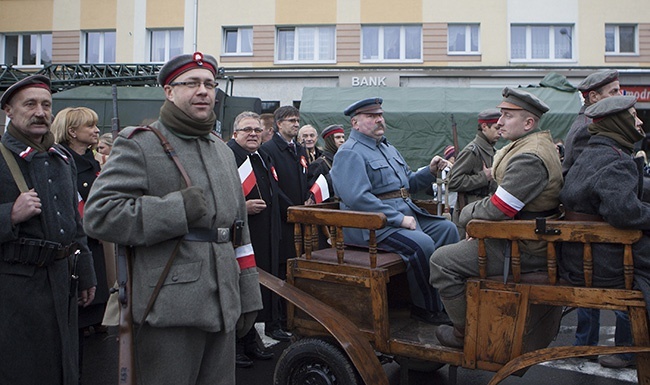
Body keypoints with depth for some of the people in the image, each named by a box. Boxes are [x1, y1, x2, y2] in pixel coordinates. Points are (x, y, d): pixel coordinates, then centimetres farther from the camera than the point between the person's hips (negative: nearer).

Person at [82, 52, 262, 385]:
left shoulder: (223, 151, 18)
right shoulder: (139, 145, -3)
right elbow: (98, 215, -14)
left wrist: (248, 299, 17)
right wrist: (180, 209, -18)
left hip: (222, 307, 6)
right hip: (168, 310, -6)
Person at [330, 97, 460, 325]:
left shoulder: (388, 149, 22)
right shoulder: (350, 153, -9)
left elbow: (408, 184, 26)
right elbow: (357, 198, -23)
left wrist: (430, 172, 5)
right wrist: (399, 219, -23)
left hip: (405, 215, 10)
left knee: (447, 228, -2)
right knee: (422, 243, -28)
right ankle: (426, 308, -8)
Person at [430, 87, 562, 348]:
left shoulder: (529, 158, -23)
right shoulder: (541, 145, 12)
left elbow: (497, 211, -26)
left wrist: (467, 214, -6)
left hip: (524, 250, -11)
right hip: (531, 239, 11)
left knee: (442, 261, -13)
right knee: (459, 249, 25)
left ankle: (465, 335, 1)